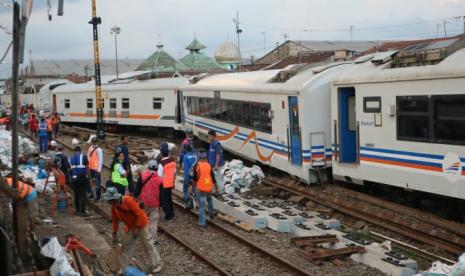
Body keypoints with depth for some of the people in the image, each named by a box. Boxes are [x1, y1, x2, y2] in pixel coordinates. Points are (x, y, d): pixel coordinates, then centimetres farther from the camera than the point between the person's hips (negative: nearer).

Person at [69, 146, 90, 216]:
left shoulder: (71, 158, 11)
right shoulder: (83, 157, 1)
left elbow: (70, 169, 10)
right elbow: (87, 168, -3)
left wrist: (71, 177, 17)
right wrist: (87, 175, 3)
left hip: (74, 178, 4)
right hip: (83, 177, -3)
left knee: (76, 195, 13)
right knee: (83, 195, -2)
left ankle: (77, 210, 18)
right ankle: (83, 211, -7)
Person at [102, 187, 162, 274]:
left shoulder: (128, 200, -32)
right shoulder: (114, 206, -9)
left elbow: (140, 214, -28)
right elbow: (115, 220, 6)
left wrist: (137, 228, -23)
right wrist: (115, 234, 7)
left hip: (141, 225, -7)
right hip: (130, 226, 7)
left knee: (148, 245, 1)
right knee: (126, 245, 11)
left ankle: (157, 264, 13)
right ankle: (122, 266, 24)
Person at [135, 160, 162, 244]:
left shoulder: (142, 176, -8)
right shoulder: (159, 179, -6)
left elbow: (137, 189, -5)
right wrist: (161, 204, 10)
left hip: (143, 203, 0)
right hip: (155, 205, 0)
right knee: (153, 222, 5)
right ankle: (153, 239, 5)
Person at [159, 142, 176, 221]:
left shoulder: (162, 163, -25)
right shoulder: (172, 161, -5)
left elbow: (159, 176, -20)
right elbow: (174, 172, 7)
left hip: (163, 185, -7)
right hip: (170, 183, 7)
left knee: (164, 200, 8)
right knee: (169, 198, 22)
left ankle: (168, 216, 13)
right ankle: (171, 214, 31)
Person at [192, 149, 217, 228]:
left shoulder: (197, 165, -8)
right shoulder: (209, 165, -2)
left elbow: (194, 178, -3)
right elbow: (213, 177, 1)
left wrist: (193, 185, 14)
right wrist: (216, 187, 10)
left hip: (201, 188, -3)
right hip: (209, 187, 3)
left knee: (201, 205, -1)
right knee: (209, 200, 31)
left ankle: (202, 222, -4)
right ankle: (211, 213, 46)